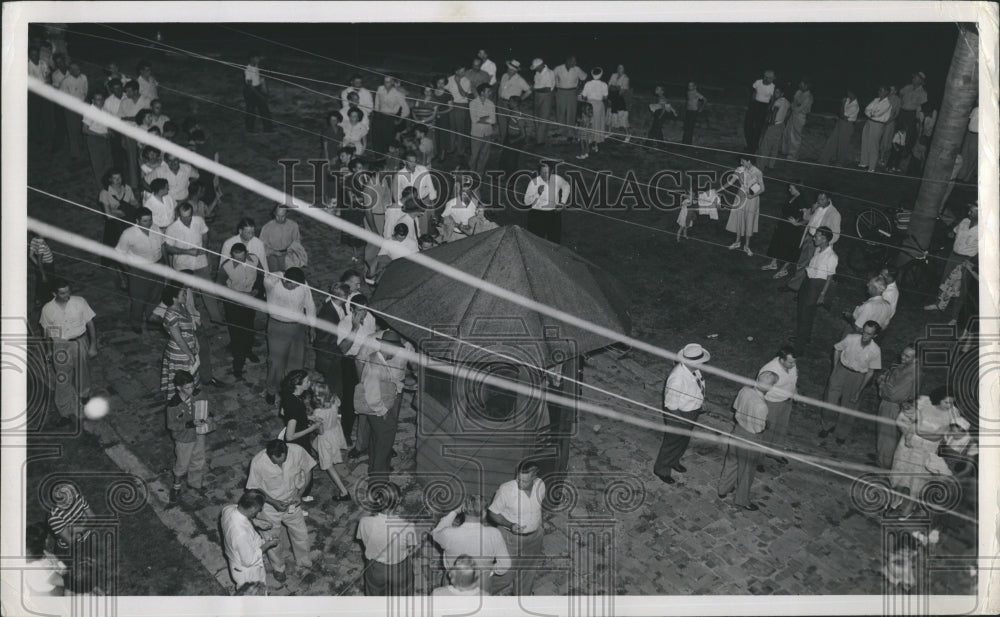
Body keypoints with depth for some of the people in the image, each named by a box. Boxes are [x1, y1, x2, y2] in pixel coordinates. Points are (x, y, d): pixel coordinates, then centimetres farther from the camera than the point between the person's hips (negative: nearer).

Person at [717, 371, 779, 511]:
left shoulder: (744, 390, -16)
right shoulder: (761, 406, -36)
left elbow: (735, 407, 0)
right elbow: (759, 428, -24)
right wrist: (766, 421, -6)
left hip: (738, 430, 7)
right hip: (750, 439, -7)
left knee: (731, 462, 28)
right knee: (746, 470, 17)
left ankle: (723, 490, 48)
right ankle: (742, 500, 38)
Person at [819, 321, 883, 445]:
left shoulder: (875, 351, -18)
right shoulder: (850, 339, -18)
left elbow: (870, 372, -7)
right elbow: (837, 350, 2)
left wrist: (859, 391, -5)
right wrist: (835, 369, 0)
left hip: (858, 378, -1)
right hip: (841, 371, 1)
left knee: (848, 407, 11)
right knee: (830, 401, 7)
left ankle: (841, 434, 35)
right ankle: (827, 426, 35)